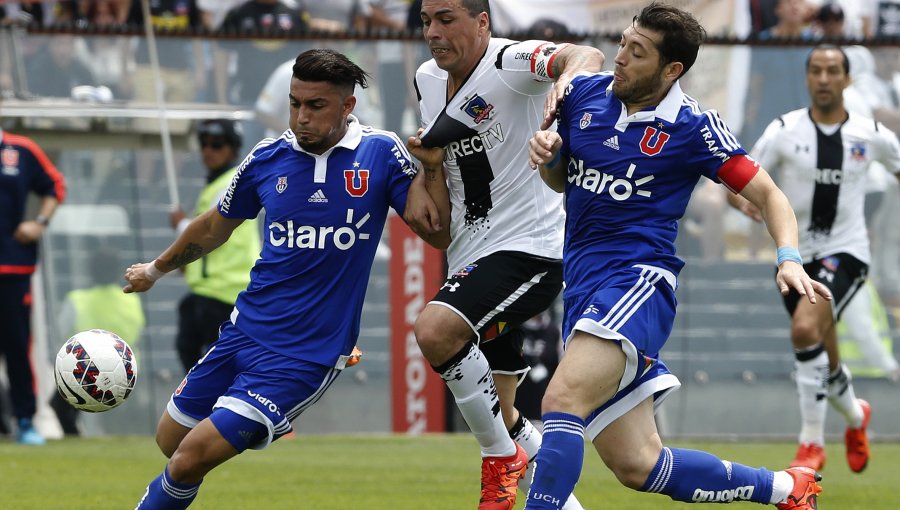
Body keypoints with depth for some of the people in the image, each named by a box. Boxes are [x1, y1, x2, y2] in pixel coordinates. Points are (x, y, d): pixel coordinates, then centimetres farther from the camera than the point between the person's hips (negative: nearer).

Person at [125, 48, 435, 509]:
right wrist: (156, 269, 31)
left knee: (192, 459, -12)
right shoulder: (268, 158, 2)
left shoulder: (381, 154, -7)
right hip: (246, 329, 5)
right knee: (171, 441, 13)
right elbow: (217, 225, 19)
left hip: (307, 356, -5)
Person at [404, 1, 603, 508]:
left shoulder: (510, 62, -13)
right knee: (499, 420, 12)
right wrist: (431, 165, -1)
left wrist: (570, 75, -58)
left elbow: (585, 57, -35)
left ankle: (504, 458, -12)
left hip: (527, 248, -9)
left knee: (435, 330, -30)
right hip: (472, 257, 9)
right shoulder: (429, 80, 11)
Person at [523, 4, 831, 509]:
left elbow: (767, 193, 2)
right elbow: (561, 181, 24)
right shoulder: (584, 94, 9)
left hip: (639, 278, -6)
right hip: (583, 286, 6)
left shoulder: (694, 127, -5)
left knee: (562, 401, -31)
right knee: (639, 467, 5)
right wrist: (548, 155, 1)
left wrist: (790, 260, -15)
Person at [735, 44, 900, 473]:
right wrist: (747, 201, -23)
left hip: (845, 252, -2)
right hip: (796, 255, 2)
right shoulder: (784, 131, -4)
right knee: (824, 361, 11)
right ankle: (855, 415, 46)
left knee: (806, 328, -28)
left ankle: (812, 443, -19)